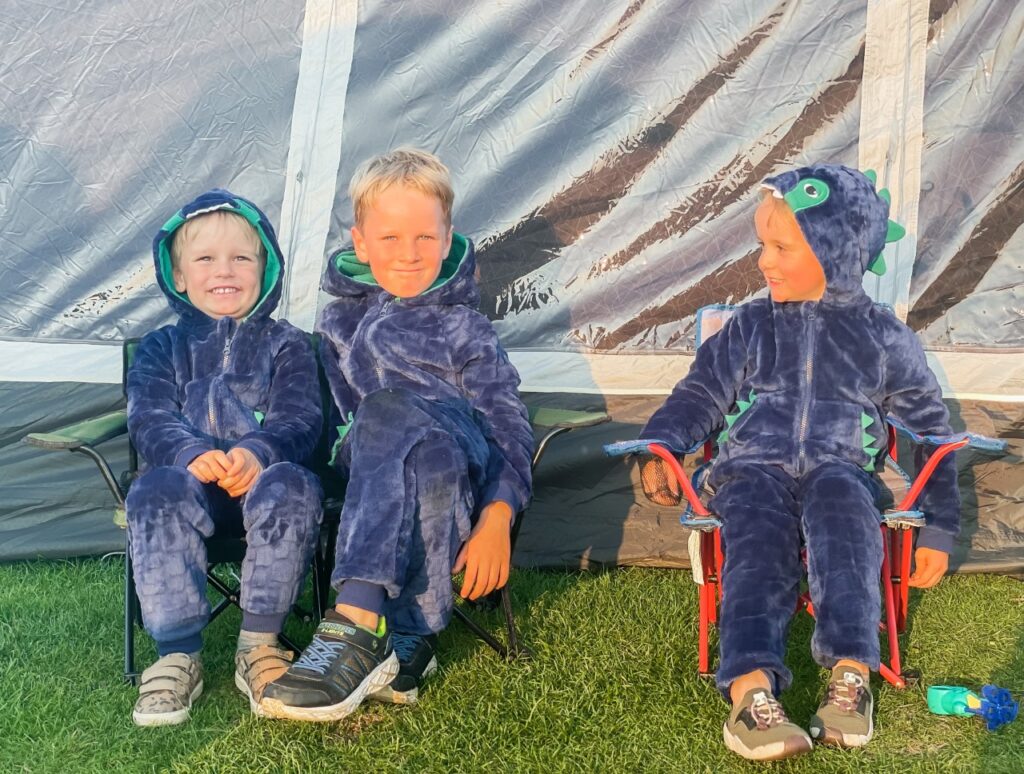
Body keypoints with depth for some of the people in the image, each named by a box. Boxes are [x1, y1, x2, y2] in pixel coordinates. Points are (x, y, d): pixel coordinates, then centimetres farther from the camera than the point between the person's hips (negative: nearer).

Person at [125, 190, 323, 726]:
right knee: (156, 493, -34)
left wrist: (258, 452, -24)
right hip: (189, 478, 1)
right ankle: (178, 655, -30)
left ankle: (259, 646, -26)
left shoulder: (286, 345, 16)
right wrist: (192, 454, -23)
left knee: (291, 487, -35)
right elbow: (150, 420, 2)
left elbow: (300, 419, 1)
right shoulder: (161, 349, 18)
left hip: (262, 476, 0)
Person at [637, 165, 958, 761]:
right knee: (759, 533, -33)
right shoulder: (750, 326, 18)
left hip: (841, 470, -1)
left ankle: (850, 674, -44)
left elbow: (929, 430, 17)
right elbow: (701, 395, 17)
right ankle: (751, 690, -48)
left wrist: (938, 528, 13)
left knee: (840, 502, -37)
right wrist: (660, 448, -3)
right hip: (754, 469, 1)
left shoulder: (884, 337, 14)